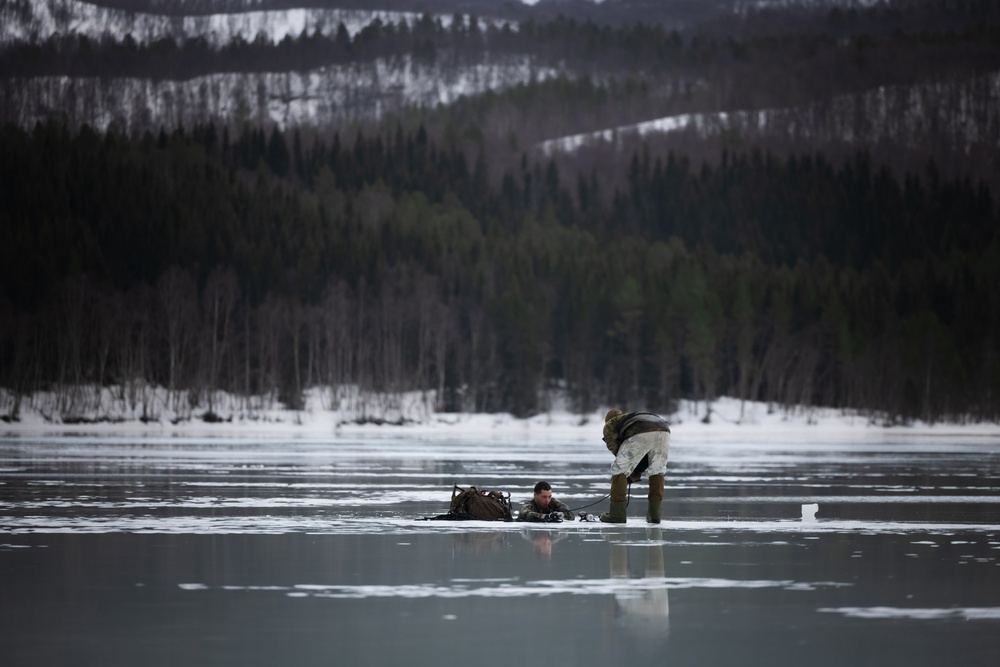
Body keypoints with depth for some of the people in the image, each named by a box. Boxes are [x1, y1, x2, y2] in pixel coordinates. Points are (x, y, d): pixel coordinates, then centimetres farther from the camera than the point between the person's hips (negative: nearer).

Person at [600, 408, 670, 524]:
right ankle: (654, 513, 21)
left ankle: (617, 513, 8)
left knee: (619, 469, 9)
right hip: (663, 431, 5)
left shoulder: (609, 425, 30)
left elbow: (615, 448, 15)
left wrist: (632, 474, 22)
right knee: (657, 471, 24)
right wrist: (637, 471, 33)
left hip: (640, 435, -5)